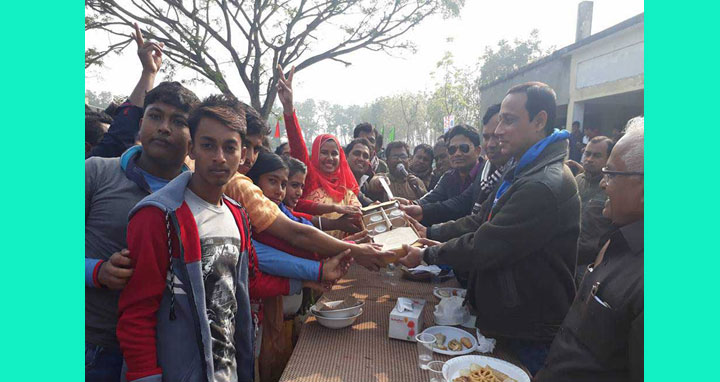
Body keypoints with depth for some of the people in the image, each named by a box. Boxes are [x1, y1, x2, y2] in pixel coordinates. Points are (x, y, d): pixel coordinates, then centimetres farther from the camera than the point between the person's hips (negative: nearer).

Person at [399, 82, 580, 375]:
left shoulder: (546, 186, -27)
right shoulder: (521, 173, 9)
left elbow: (482, 248, -26)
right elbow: (479, 222, 8)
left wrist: (427, 254, -13)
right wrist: (430, 234, -3)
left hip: (529, 337, -9)